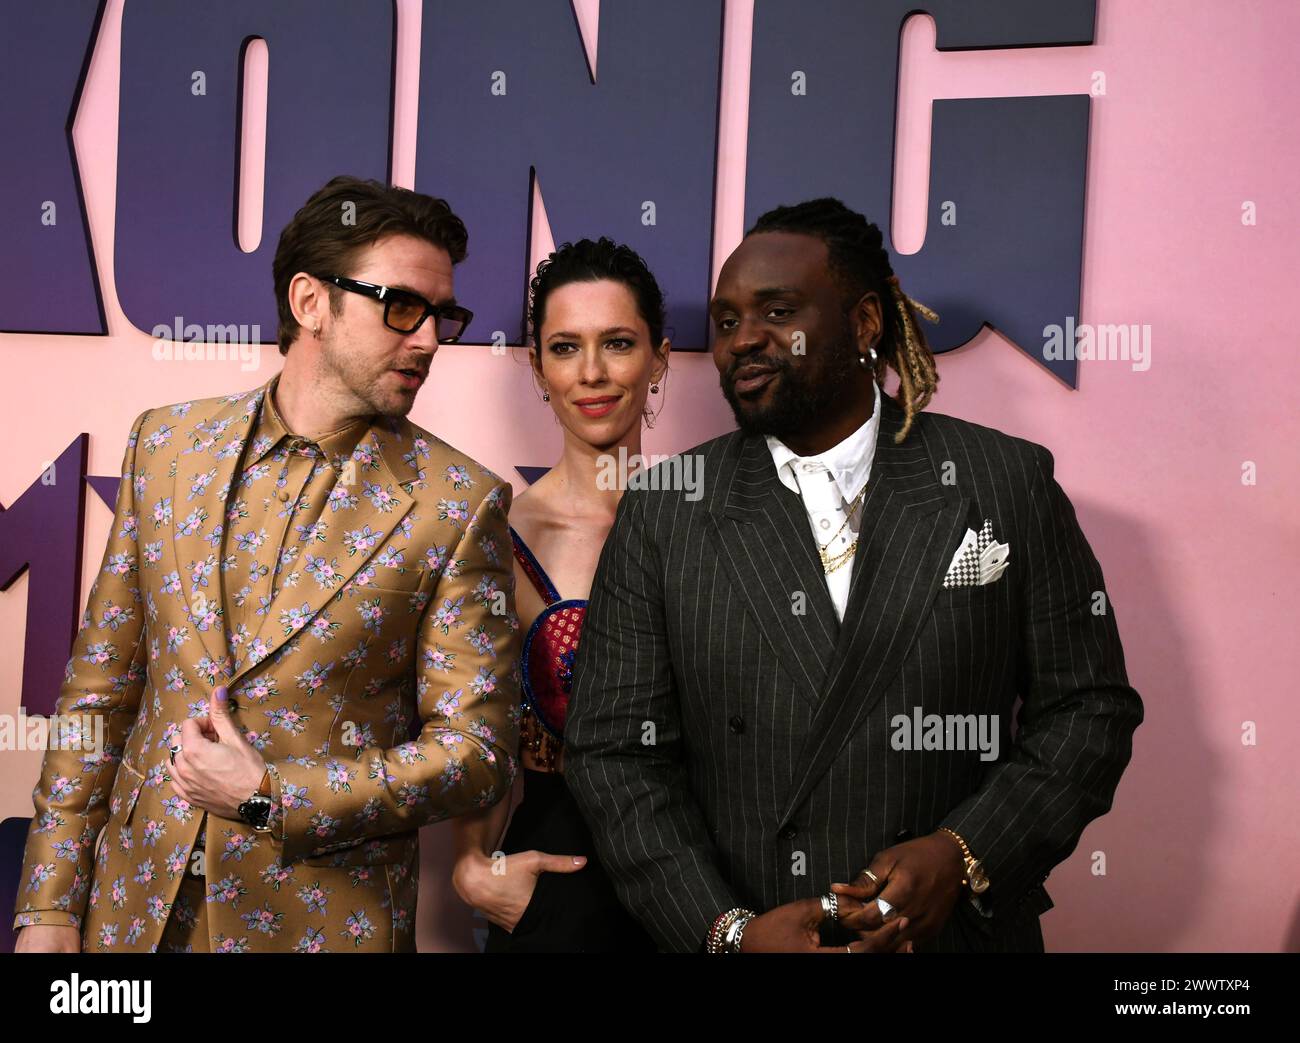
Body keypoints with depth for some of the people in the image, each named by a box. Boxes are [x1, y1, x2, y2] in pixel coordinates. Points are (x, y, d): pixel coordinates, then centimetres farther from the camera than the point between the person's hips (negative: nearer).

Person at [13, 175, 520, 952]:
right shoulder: (166, 443, 0)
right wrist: (51, 905, 3)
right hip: (134, 904, 3)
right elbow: (101, 686, 4)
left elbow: (477, 751, -9)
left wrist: (270, 798, -17)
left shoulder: (460, 501, -10)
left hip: (326, 919, -2)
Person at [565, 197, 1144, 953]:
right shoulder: (662, 514, -3)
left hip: (956, 933, 0)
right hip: (734, 940, 1)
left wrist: (963, 854, -16)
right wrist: (729, 930, -15)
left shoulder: (1011, 484, -4)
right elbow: (615, 751, -4)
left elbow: (1091, 708, -2)